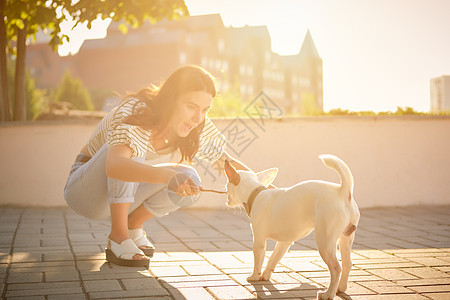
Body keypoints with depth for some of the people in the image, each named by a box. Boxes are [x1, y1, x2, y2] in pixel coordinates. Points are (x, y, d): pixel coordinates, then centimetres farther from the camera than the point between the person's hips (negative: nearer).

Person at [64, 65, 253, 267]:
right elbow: (114, 166, -50)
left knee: (189, 180, -17)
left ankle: (133, 225, 3)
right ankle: (118, 239, -25)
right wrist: (168, 175, -64)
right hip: (83, 190, -6)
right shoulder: (134, 112, -32)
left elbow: (225, 161, -1)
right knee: (132, 151, -33)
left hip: (120, 193, 6)